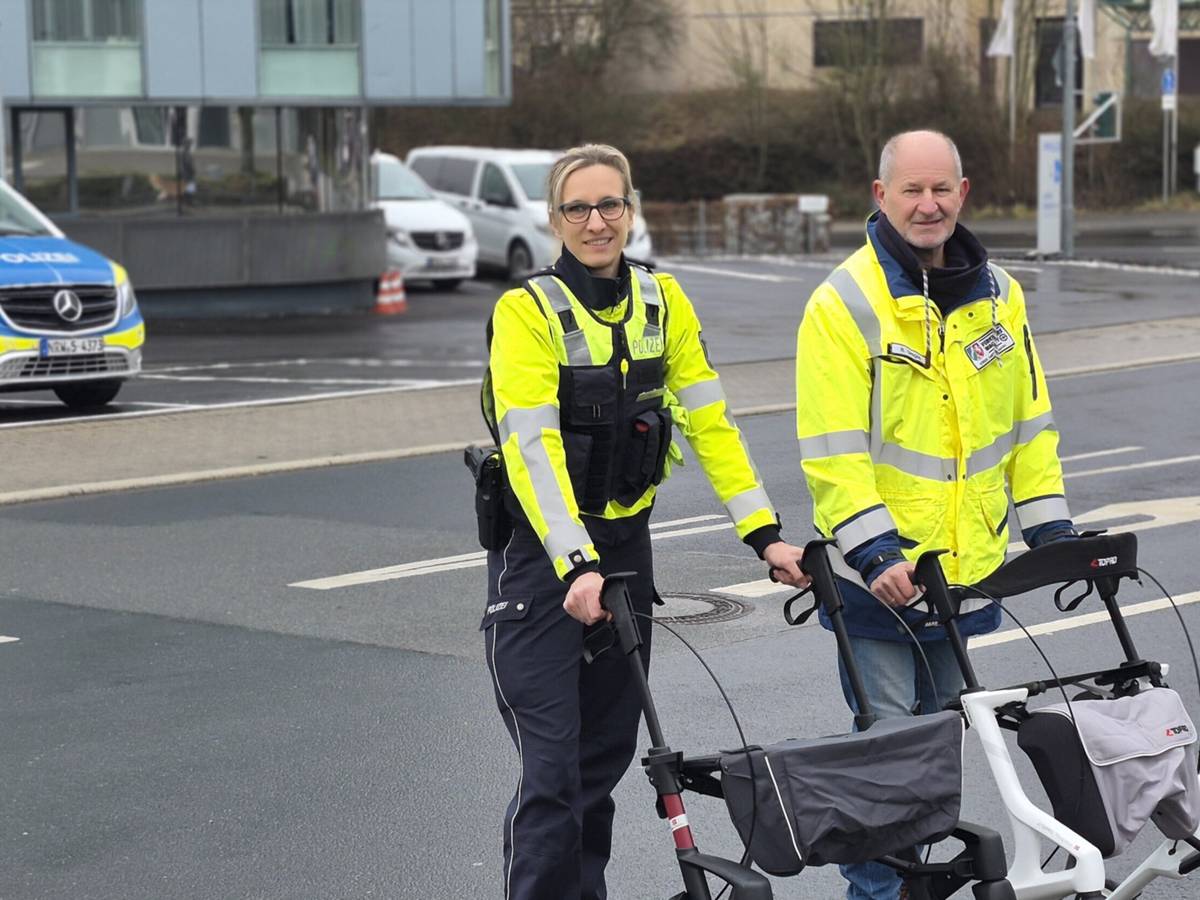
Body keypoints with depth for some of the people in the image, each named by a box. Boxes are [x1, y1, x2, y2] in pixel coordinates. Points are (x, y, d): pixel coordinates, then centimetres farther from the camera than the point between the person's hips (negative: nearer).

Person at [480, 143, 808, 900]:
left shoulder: (662, 301, 2)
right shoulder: (527, 312, -14)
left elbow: (711, 421, 1)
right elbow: (532, 448, -24)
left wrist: (765, 534, -9)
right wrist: (577, 566, -35)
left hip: (626, 541, 5)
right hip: (542, 551, -5)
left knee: (608, 750, 12)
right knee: (553, 764, -9)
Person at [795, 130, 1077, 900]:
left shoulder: (998, 294, 8)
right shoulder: (845, 303, -10)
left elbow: (1029, 417, 13)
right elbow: (833, 447, -15)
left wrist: (1048, 521, 6)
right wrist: (874, 550, -23)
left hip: (969, 566, 6)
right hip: (883, 571, -5)